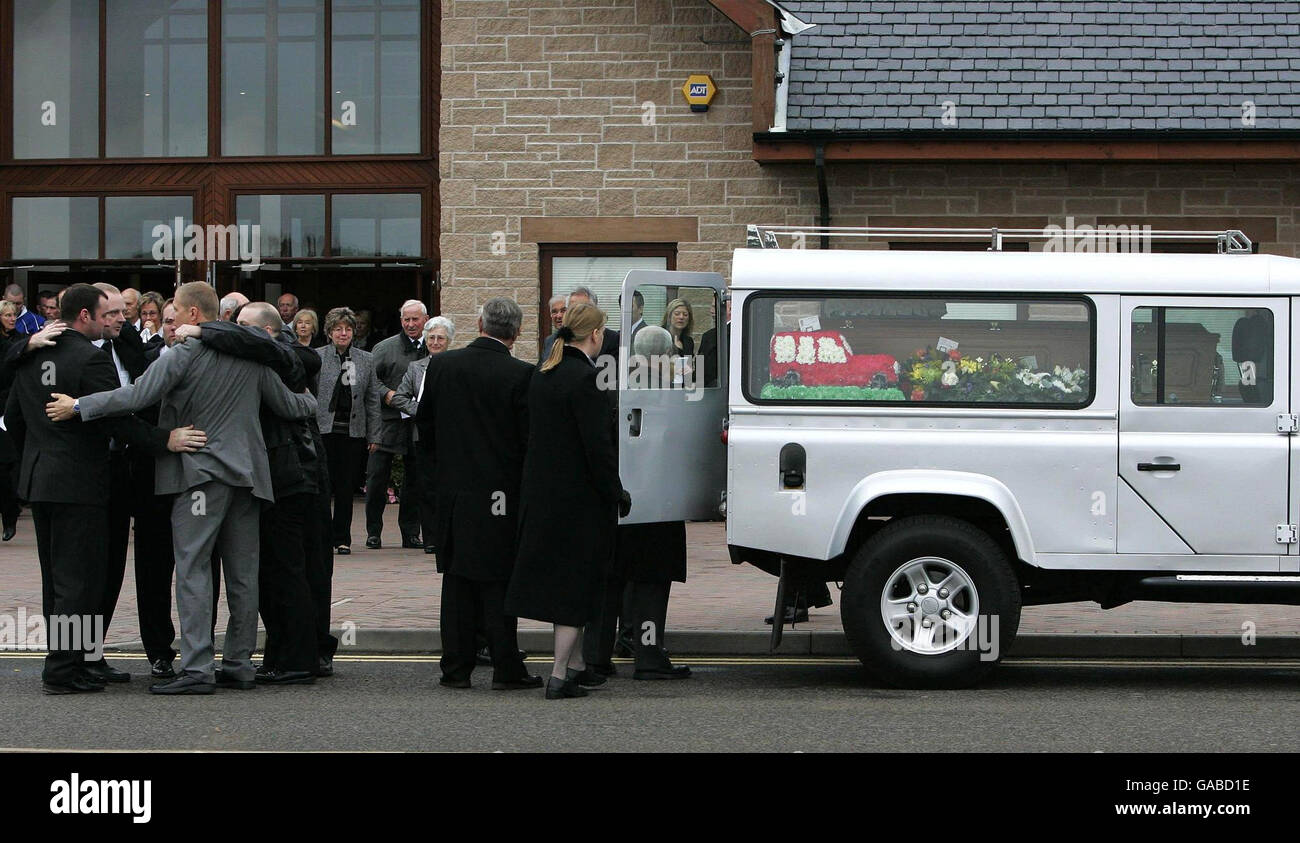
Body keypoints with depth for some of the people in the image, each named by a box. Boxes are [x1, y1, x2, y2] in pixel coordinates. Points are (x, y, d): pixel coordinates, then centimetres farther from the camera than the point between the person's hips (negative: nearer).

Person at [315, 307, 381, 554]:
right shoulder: (316, 357, 2)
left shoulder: (365, 360, 10)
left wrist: (374, 436, 8)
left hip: (353, 431, 2)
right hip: (323, 429, -2)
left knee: (345, 486, 5)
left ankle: (342, 538, 12)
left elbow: (372, 401, 11)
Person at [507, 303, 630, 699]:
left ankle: (575, 662, 26)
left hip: (541, 492, 8)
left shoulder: (542, 373, 8)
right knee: (577, 581, 0)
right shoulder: (585, 378, -18)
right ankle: (559, 676, 1)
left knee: (559, 580, 17)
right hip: (579, 497, -8)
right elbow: (598, 446, -19)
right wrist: (616, 495, -11)